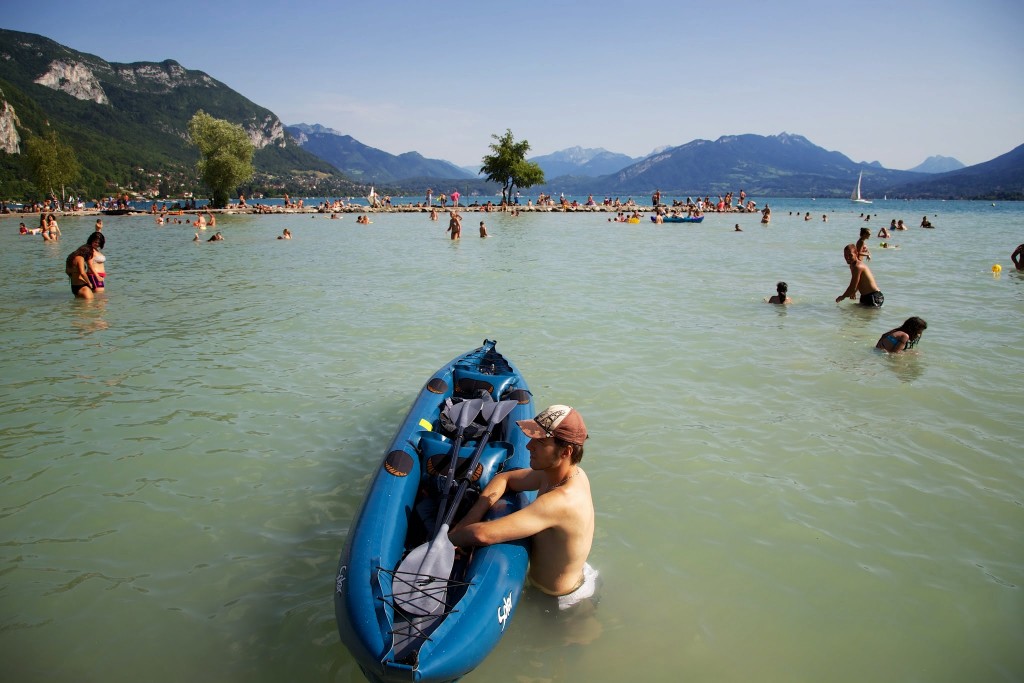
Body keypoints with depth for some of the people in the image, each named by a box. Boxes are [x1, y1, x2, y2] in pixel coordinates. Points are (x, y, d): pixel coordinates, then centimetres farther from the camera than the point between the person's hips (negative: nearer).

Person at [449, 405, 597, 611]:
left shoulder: (561, 501, -40)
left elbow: (483, 534, -42)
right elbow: (504, 478, 0)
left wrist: (448, 538, -23)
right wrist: (470, 519, -14)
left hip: (559, 600, -8)